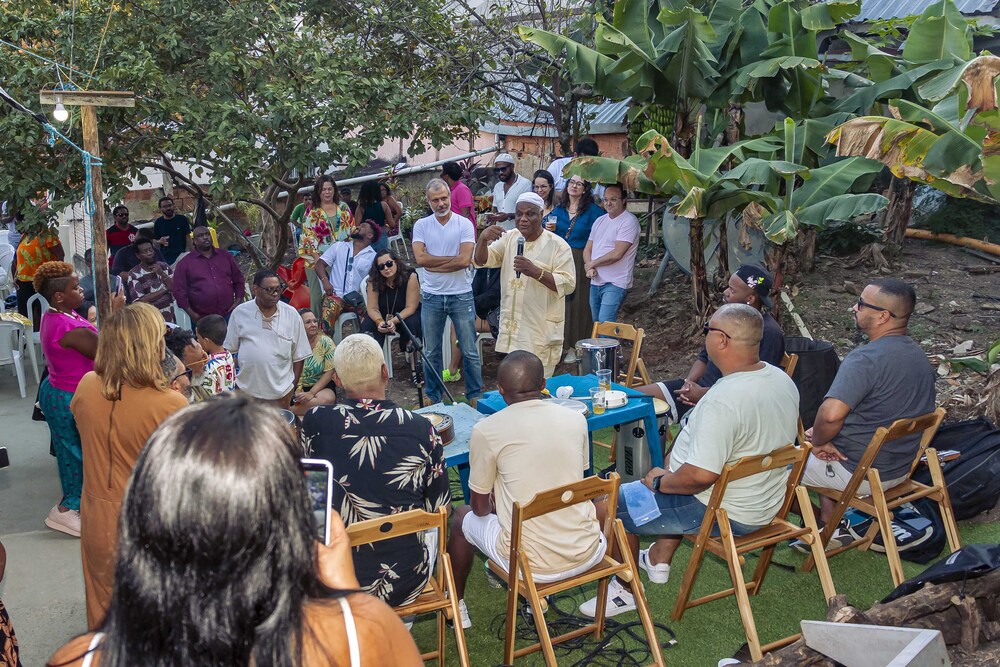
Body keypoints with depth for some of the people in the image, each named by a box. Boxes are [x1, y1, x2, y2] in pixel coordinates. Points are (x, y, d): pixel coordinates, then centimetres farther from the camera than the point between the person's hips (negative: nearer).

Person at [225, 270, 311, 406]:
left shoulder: (291, 314, -1)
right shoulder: (240, 313, -1)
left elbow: (299, 354, 4)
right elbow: (231, 350, 6)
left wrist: (294, 384, 2)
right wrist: (233, 381, 3)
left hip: (281, 389, 0)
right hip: (246, 388, 0)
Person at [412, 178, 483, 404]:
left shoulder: (464, 224, -3)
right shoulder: (421, 225, 2)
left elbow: (465, 260, -15)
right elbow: (420, 258, -11)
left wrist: (434, 264, -10)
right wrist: (453, 259, -12)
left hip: (461, 295, -2)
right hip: (431, 296, 2)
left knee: (469, 351, 5)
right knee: (430, 352, 12)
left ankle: (475, 395, 18)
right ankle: (433, 397, 26)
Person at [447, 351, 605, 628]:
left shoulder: (486, 431, -11)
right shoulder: (576, 419, 0)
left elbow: (480, 507, 0)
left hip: (532, 563, -3)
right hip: (587, 555, 3)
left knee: (463, 516, 25)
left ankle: (456, 605, 43)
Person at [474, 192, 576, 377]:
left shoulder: (557, 245, -7)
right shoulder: (509, 238, 9)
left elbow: (568, 284, -14)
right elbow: (482, 261, 3)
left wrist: (536, 271, -26)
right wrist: (483, 239, -17)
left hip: (541, 329, -5)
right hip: (511, 325, 5)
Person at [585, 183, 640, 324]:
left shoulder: (629, 221, -10)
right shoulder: (600, 220, 14)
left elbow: (617, 254, -18)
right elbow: (588, 249, 14)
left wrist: (592, 263, -5)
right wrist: (589, 268, -7)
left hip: (615, 283, -8)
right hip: (595, 281, 8)